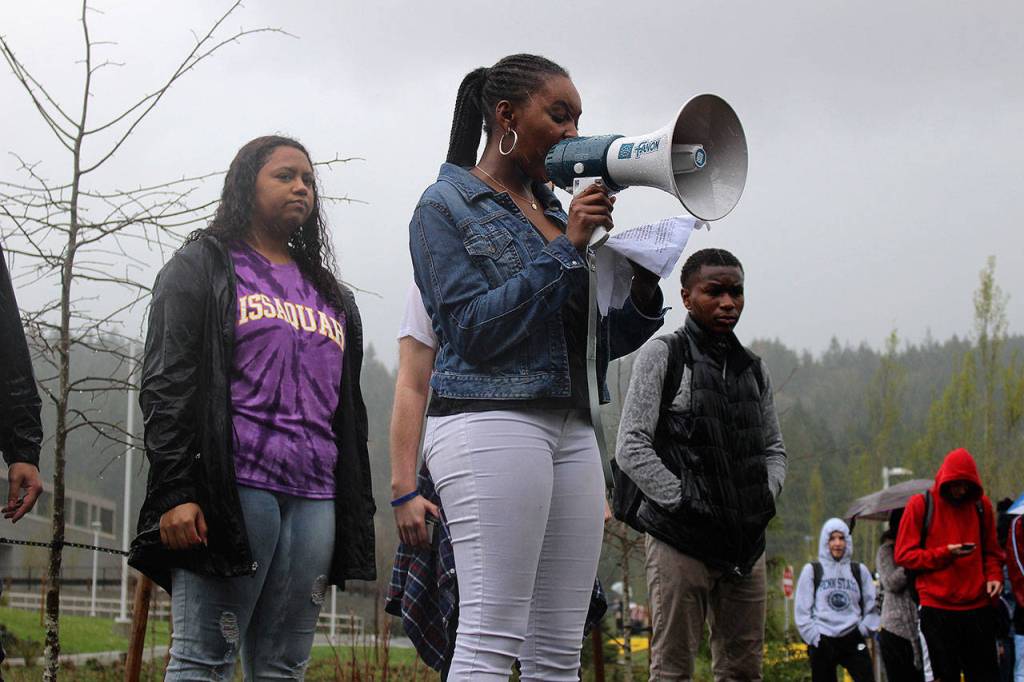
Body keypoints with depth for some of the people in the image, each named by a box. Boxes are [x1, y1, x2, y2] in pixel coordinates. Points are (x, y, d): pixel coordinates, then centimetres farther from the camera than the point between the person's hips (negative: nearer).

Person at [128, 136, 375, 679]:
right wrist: (174, 493, -13)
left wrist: (355, 514, 16)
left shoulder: (330, 294, 25)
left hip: (315, 497, 5)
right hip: (234, 486, -5)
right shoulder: (203, 267, 8)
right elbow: (166, 385, -2)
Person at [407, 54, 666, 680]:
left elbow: (598, 342, 21)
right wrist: (567, 249, -9)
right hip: (491, 422, -7)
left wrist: (642, 299, 0)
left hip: (572, 429, 7)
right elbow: (475, 330, -10)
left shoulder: (556, 211, 20)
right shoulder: (447, 206, 2)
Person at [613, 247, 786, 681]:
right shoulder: (662, 355, -2)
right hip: (681, 539, -6)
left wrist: (765, 498, 3)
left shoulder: (754, 369, 16)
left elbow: (774, 449, 23)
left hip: (746, 543, 6)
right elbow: (631, 448, -8)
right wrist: (685, 503, -14)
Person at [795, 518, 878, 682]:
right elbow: (802, 610, 2)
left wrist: (864, 628, 0)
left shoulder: (859, 570, 11)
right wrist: (814, 637, -6)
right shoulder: (812, 570, 5)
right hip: (822, 642, -1)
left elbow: (872, 605, 13)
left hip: (853, 640, 1)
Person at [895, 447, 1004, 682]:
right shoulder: (921, 505, -1)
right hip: (937, 608, -3)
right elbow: (904, 555, -2)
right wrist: (945, 554, -14)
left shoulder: (981, 504, 9)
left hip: (977, 607, 3)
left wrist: (994, 575, -1)